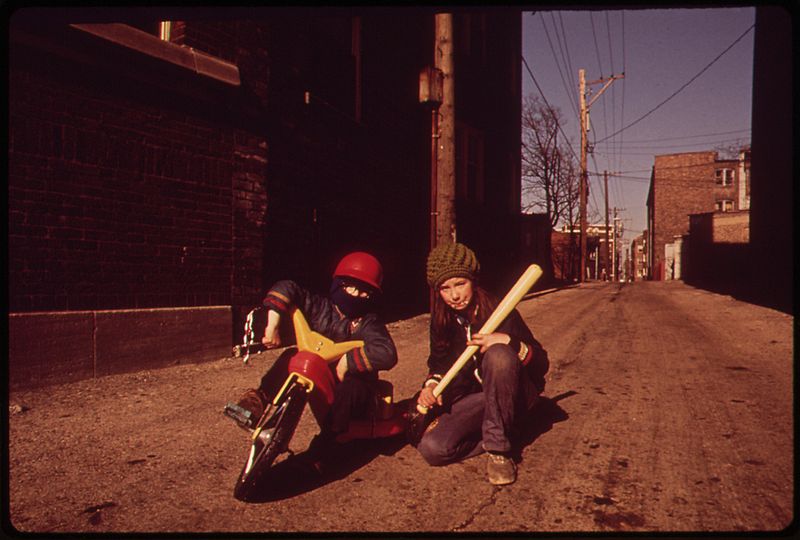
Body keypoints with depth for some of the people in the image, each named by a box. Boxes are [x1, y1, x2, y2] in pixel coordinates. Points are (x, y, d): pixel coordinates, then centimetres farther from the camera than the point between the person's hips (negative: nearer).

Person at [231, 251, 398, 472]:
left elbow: (387, 354, -28)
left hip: (352, 384, -3)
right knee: (292, 357, -18)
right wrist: (273, 324, -23)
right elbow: (287, 288, -9)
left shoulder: (369, 324, -10)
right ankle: (257, 400, -24)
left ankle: (320, 451, -31)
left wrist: (348, 360, -32)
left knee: (349, 388, -37)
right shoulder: (322, 308, 0)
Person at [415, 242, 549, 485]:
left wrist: (507, 342, -33)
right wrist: (431, 384, -12)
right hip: (472, 399, 4)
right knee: (432, 448, -23)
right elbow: (439, 362, 10)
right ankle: (502, 432, -1)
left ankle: (498, 447, -24)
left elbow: (542, 363, -16)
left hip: (513, 394, -3)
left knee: (498, 355, -37)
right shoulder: (442, 322, -3)